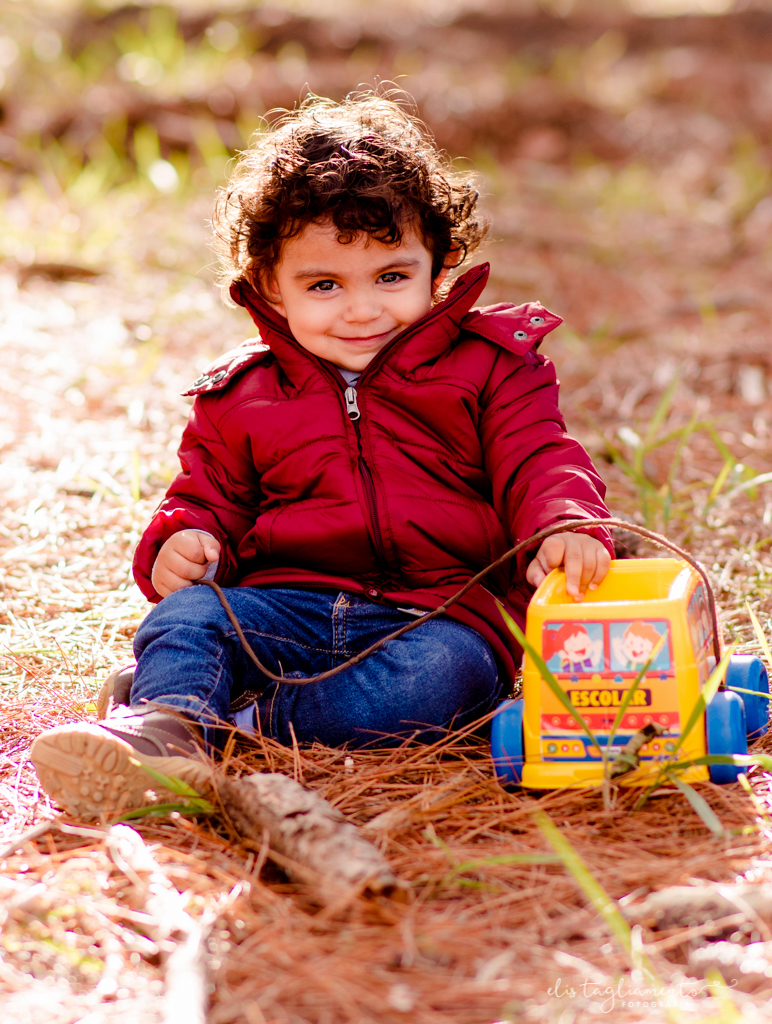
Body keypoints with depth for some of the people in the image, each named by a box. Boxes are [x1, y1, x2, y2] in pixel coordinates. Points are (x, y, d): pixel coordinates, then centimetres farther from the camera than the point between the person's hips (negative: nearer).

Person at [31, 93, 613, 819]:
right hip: (285, 603, 2)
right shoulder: (239, 397, 15)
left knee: (446, 672, -36)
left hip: (439, 612, -2)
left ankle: (247, 720, -36)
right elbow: (210, 499, 22)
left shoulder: (489, 368, 7)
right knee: (186, 615, -26)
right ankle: (158, 729, -52)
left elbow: (539, 464, -1)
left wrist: (566, 524, -26)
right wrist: (181, 541, -4)